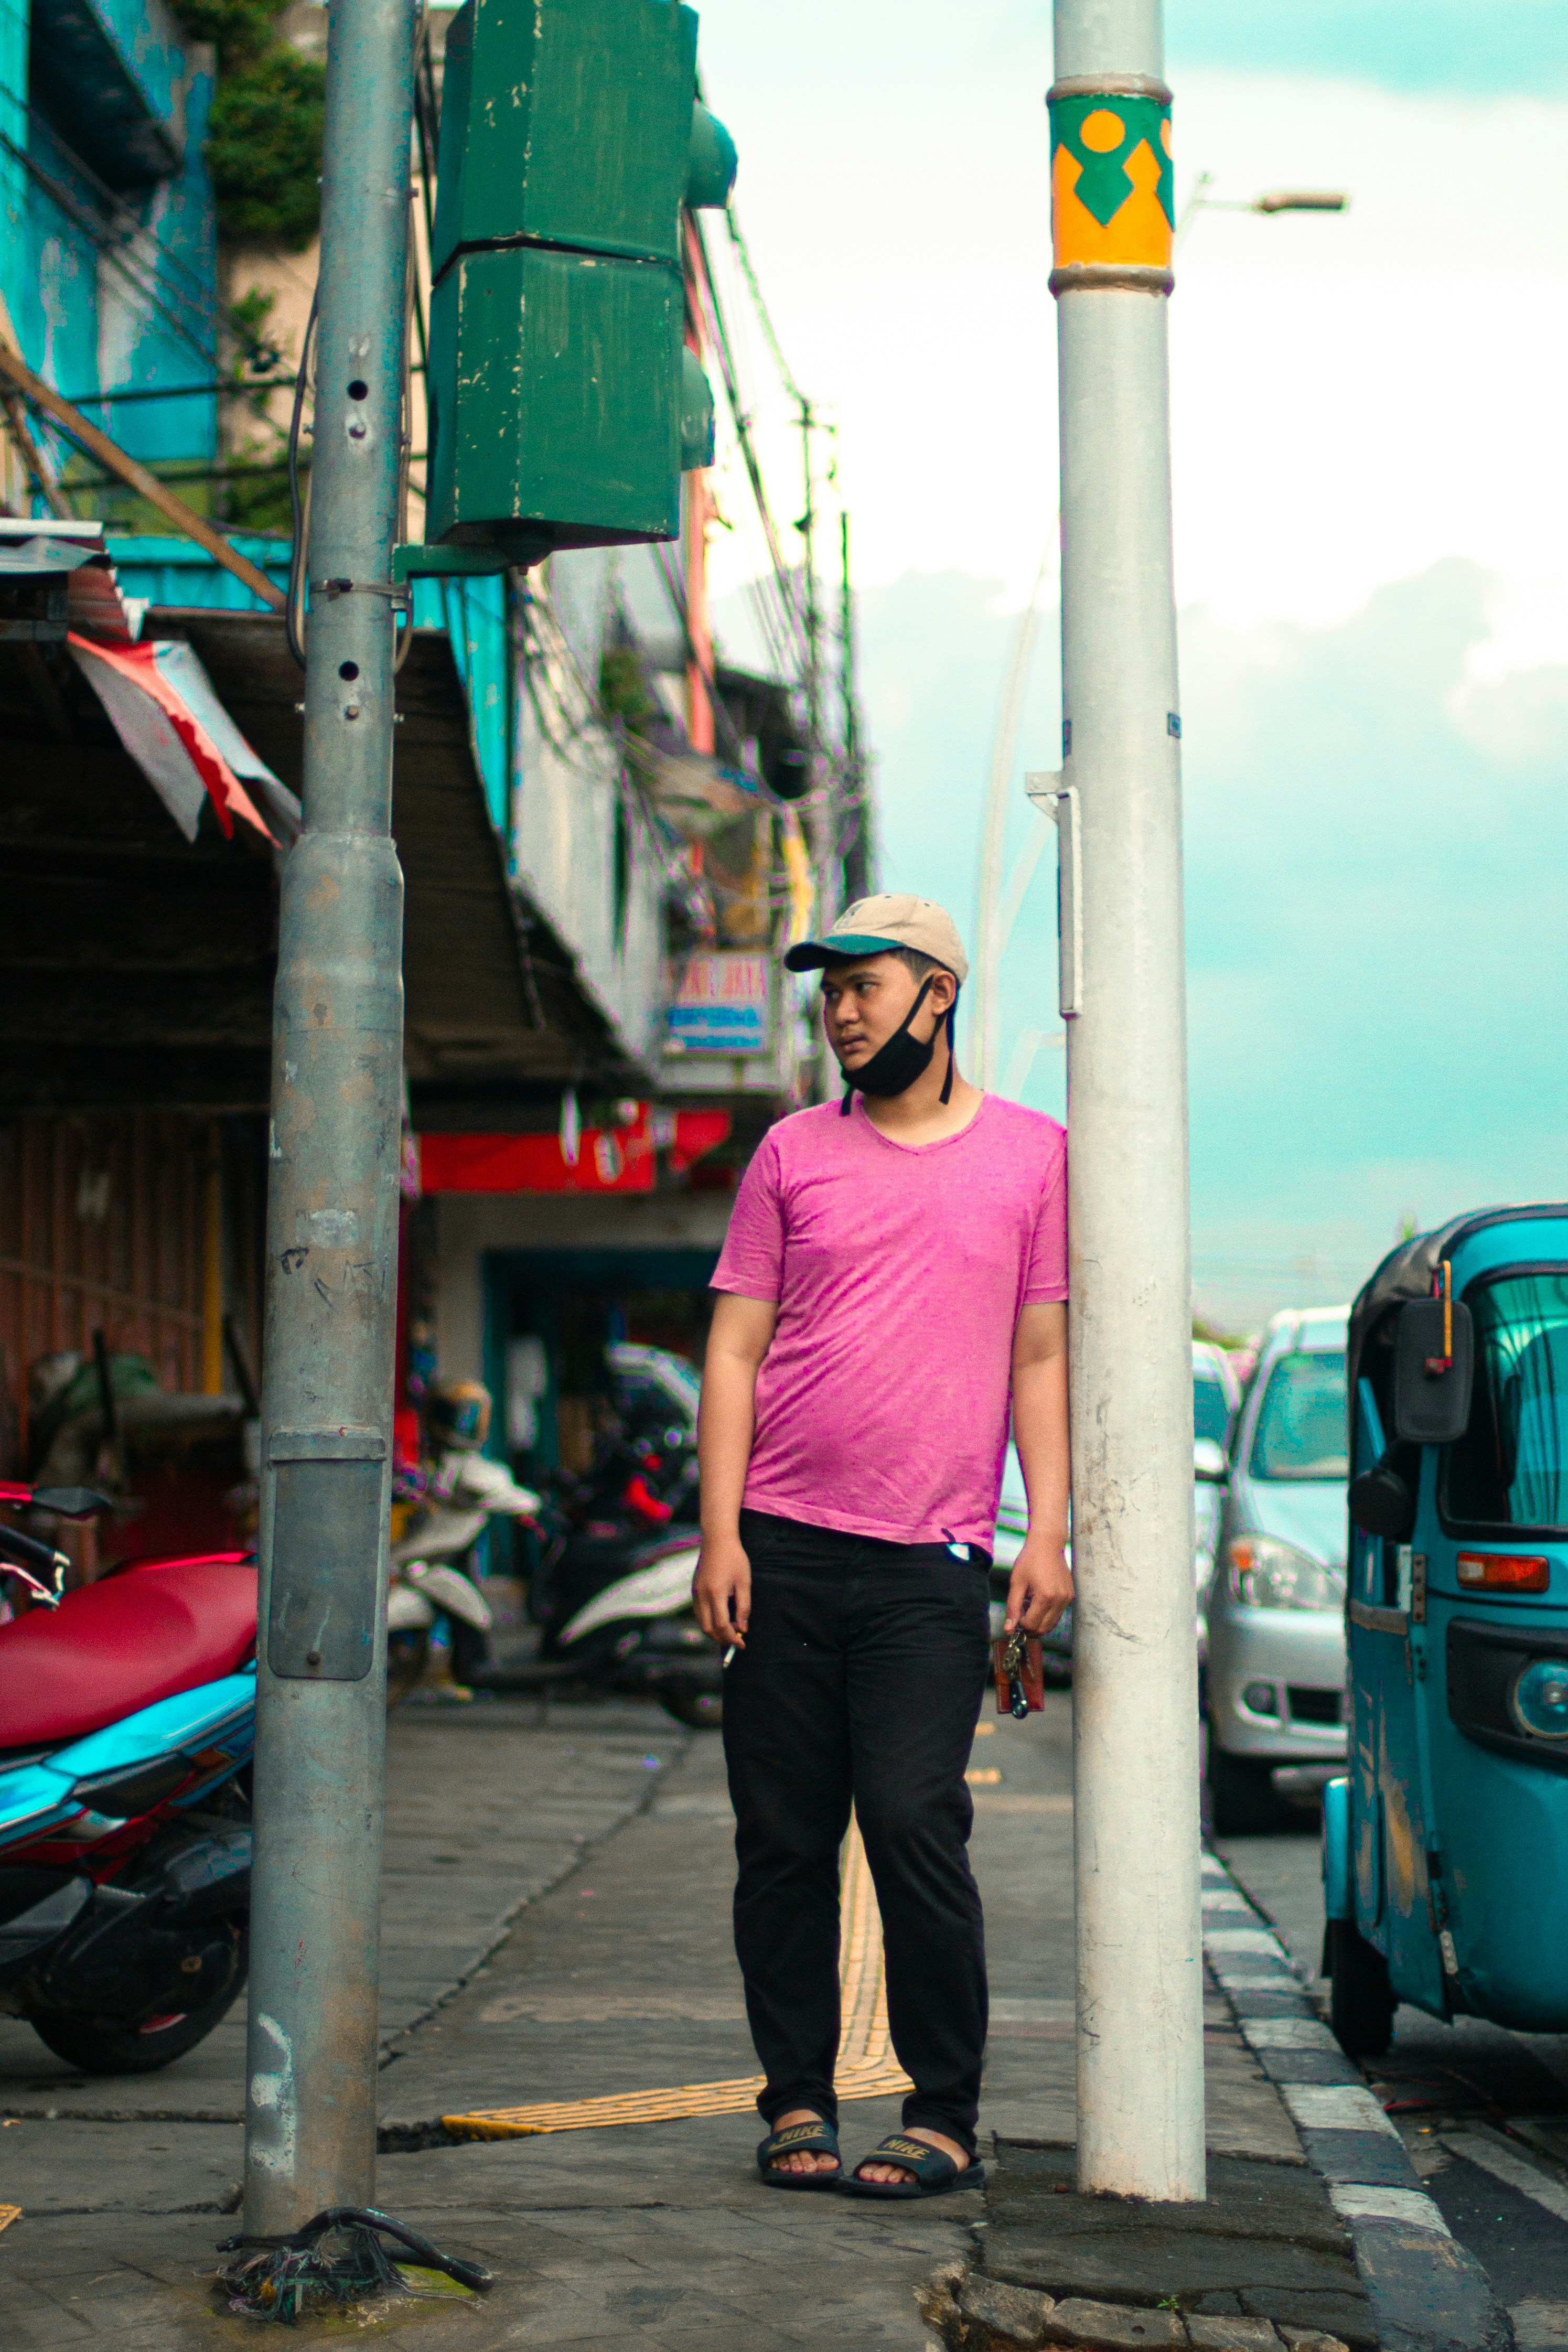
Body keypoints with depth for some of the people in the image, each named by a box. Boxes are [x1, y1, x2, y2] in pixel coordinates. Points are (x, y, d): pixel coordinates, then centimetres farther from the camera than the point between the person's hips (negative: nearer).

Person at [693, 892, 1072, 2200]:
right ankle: (798, 2101, 15)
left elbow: (1042, 1358, 8)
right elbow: (736, 1347, 8)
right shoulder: (794, 1153, 10)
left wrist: (1048, 1535, -1)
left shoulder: (1033, 1155, 8)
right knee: (783, 1843, 4)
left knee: (915, 1825, -10)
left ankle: (945, 2116, 2)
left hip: (932, 1564, -2)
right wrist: (720, 1531, -1)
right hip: (782, 1550, 2)